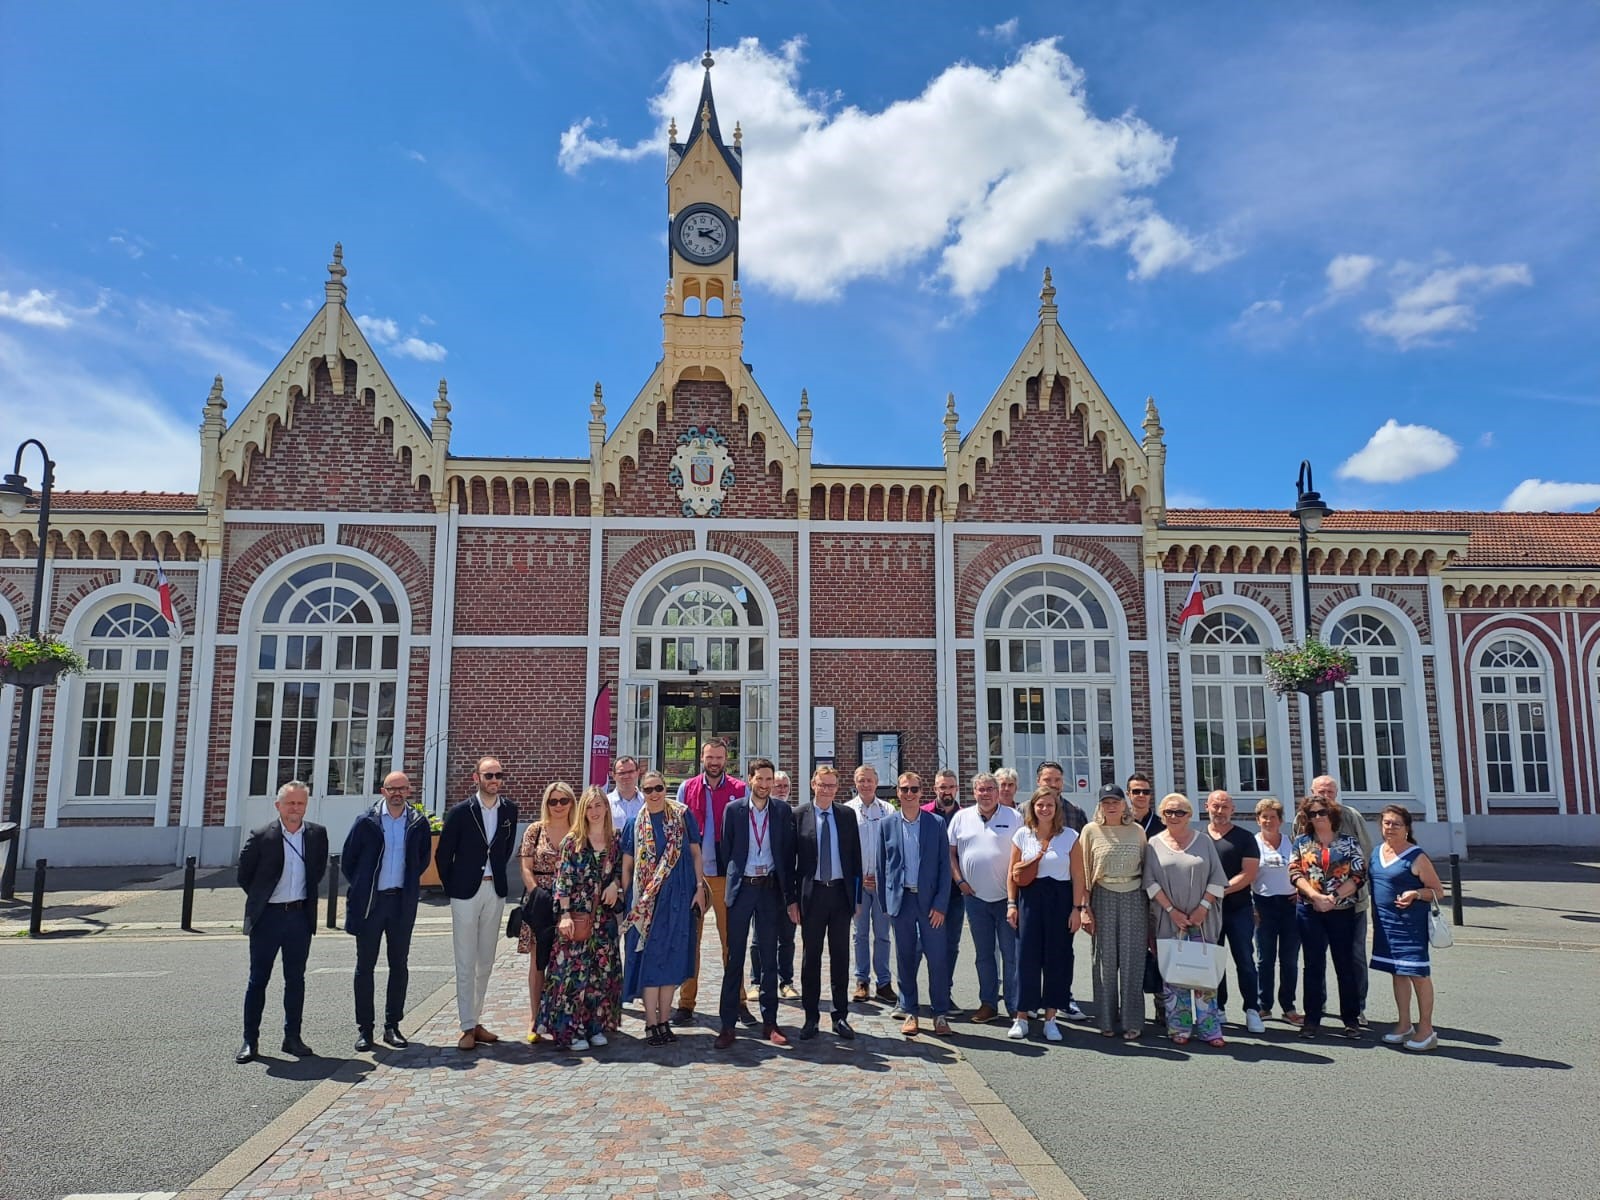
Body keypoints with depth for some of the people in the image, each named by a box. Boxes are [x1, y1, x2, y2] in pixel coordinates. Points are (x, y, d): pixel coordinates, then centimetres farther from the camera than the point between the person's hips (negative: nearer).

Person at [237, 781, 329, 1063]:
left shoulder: (317, 834, 0)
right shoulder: (261, 836, -9)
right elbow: (244, 876, 1)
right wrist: (261, 899, 6)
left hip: (300, 915, 3)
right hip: (267, 916, -3)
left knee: (296, 980, 10)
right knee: (258, 980, 5)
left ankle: (292, 1037, 20)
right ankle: (250, 1040, 15)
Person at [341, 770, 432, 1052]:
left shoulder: (418, 823, 1)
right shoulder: (367, 822, -4)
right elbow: (347, 861, 5)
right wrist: (361, 888, 7)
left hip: (402, 902, 2)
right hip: (369, 902, -1)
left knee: (399, 966, 7)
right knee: (365, 966, 4)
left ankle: (392, 1025, 17)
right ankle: (364, 1028, 13)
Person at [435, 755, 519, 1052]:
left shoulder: (509, 810, 2)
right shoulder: (461, 812, -9)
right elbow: (443, 855, -1)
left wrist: (496, 876, 12)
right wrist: (453, 887, 3)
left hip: (495, 891, 4)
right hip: (466, 891, -4)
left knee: (486, 961, 9)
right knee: (466, 962, -1)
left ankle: (476, 1021, 19)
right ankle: (468, 1027, 5)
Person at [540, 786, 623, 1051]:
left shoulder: (615, 840, 7)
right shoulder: (572, 840, -3)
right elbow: (563, 879, -6)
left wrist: (615, 883, -5)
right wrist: (565, 914, -12)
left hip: (603, 915, 4)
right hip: (576, 914, -4)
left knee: (602, 969, 7)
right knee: (574, 968, -4)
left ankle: (595, 1025, 19)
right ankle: (570, 1029, 5)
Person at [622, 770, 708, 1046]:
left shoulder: (683, 816, 2)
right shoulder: (635, 824, 3)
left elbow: (695, 852, 5)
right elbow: (627, 866, 6)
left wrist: (700, 887, -2)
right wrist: (626, 900, 1)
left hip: (678, 897, 0)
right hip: (646, 899, 0)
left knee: (672, 959, 5)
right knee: (650, 958, -2)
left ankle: (664, 1021, 15)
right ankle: (652, 1024, 3)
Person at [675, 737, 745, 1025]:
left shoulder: (739, 790, 1)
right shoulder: (687, 788, 5)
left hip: (726, 874, -1)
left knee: (731, 939, 6)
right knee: (689, 939, 5)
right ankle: (686, 1003, 12)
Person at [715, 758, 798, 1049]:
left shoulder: (783, 811, 2)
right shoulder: (733, 809, 0)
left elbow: (788, 854, 2)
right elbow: (725, 849, 4)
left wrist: (791, 896, 0)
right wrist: (730, 881, 0)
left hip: (770, 889, 1)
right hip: (741, 888, -1)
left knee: (770, 958, 8)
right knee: (735, 958, 4)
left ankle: (769, 1023, 17)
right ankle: (727, 1024, 9)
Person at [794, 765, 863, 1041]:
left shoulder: (847, 815, 4)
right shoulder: (798, 816, -3)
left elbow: (855, 857, 6)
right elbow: (789, 859, -2)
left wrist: (856, 896, 2)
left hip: (841, 892, 2)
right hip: (812, 893, -2)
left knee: (840, 956, 8)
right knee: (810, 956, 7)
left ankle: (841, 1016, 19)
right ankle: (811, 1017, 18)